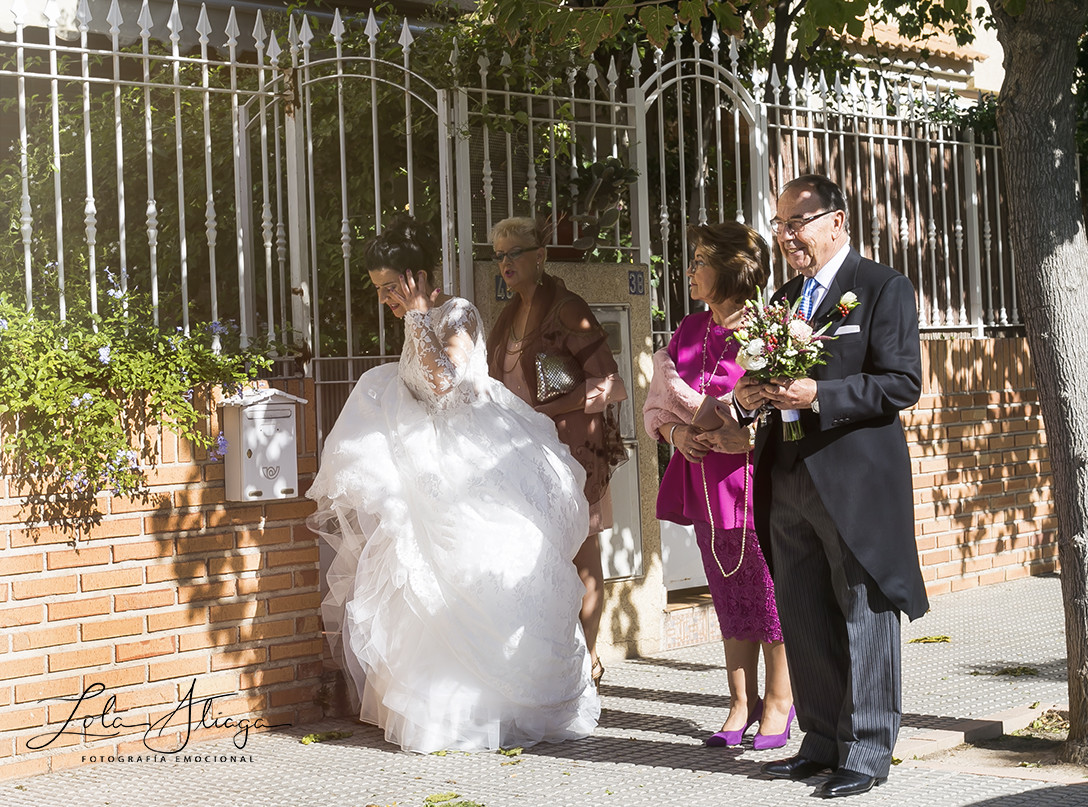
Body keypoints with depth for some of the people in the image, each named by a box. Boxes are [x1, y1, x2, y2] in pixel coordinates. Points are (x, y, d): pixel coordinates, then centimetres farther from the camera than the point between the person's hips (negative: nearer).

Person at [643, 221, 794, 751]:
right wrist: (676, 432, -3)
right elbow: (656, 406, 16)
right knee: (729, 596, 12)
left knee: (770, 593, 2)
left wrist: (745, 438, -21)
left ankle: (779, 700, 17)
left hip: (757, 477, -6)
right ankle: (742, 702, 22)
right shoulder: (687, 333, 11)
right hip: (706, 482, 6)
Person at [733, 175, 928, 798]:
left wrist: (819, 395, -22)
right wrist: (750, 395, -1)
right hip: (789, 483, 7)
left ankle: (867, 751, 9)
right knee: (804, 622, 11)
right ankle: (823, 742, 21)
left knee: (865, 616, 1)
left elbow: (904, 383, -13)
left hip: (857, 482, -7)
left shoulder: (884, 288, -4)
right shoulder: (783, 298, 18)